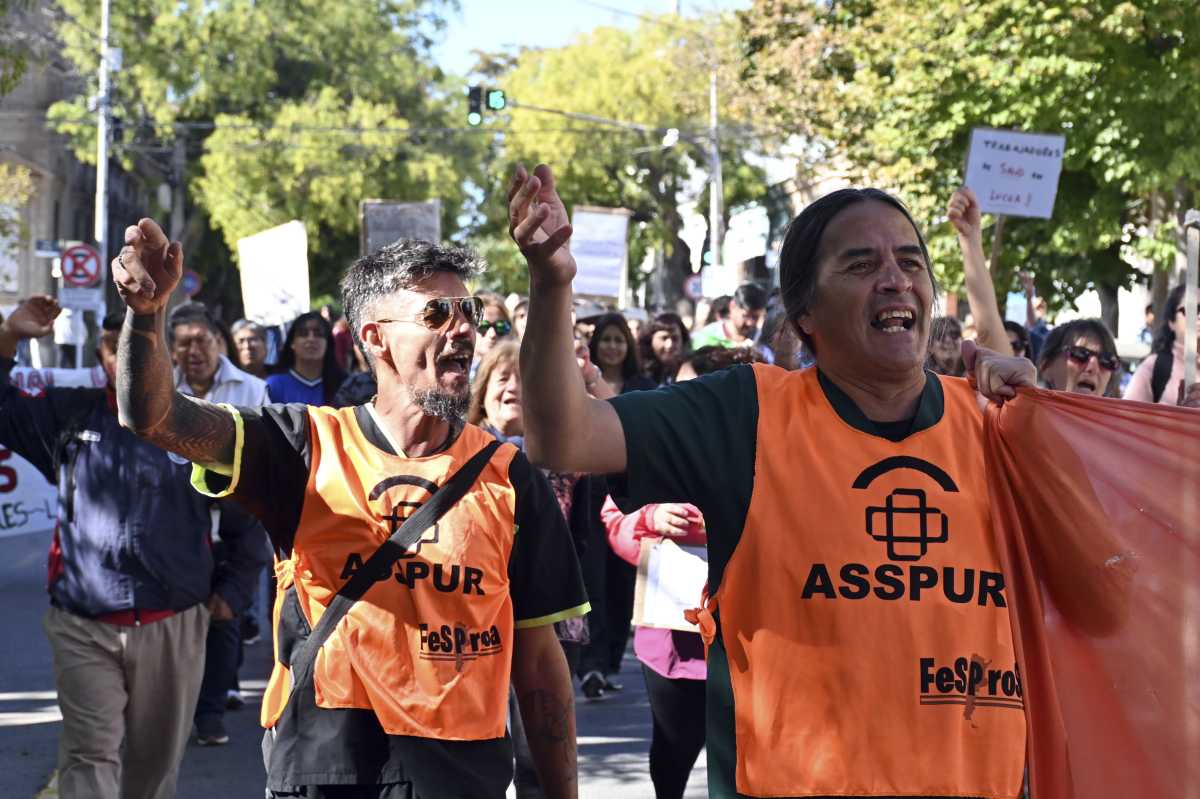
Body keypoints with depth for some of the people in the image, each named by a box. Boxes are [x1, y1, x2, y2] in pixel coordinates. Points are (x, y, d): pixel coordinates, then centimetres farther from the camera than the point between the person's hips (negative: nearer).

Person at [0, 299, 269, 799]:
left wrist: (234, 586, 9)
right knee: (89, 756, -9)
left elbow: (249, 511, 11)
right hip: (82, 629, 0)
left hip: (173, 629, 0)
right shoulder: (68, 416, 6)